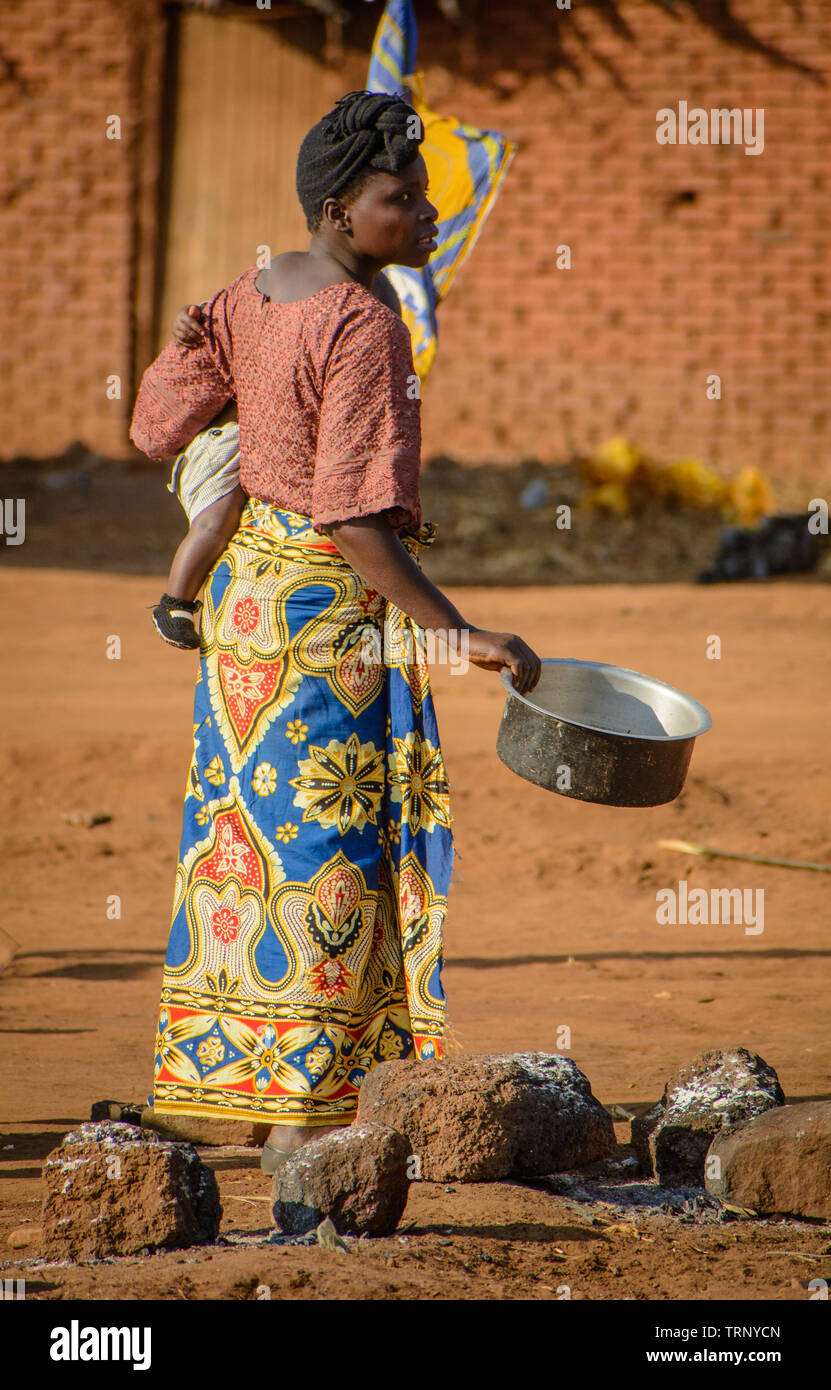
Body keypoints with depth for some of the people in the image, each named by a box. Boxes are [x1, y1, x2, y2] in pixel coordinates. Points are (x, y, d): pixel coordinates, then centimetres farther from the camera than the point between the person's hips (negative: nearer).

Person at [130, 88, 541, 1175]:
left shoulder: (250, 299, 3)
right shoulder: (365, 329, -22)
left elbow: (155, 425, 11)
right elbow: (357, 520, -28)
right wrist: (460, 633, -28)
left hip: (251, 583, 9)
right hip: (334, 607, -9)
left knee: (257, 821, 15)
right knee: (329, 849, -3)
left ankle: (247, 1081, 25)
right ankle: (303, 1114, -2)